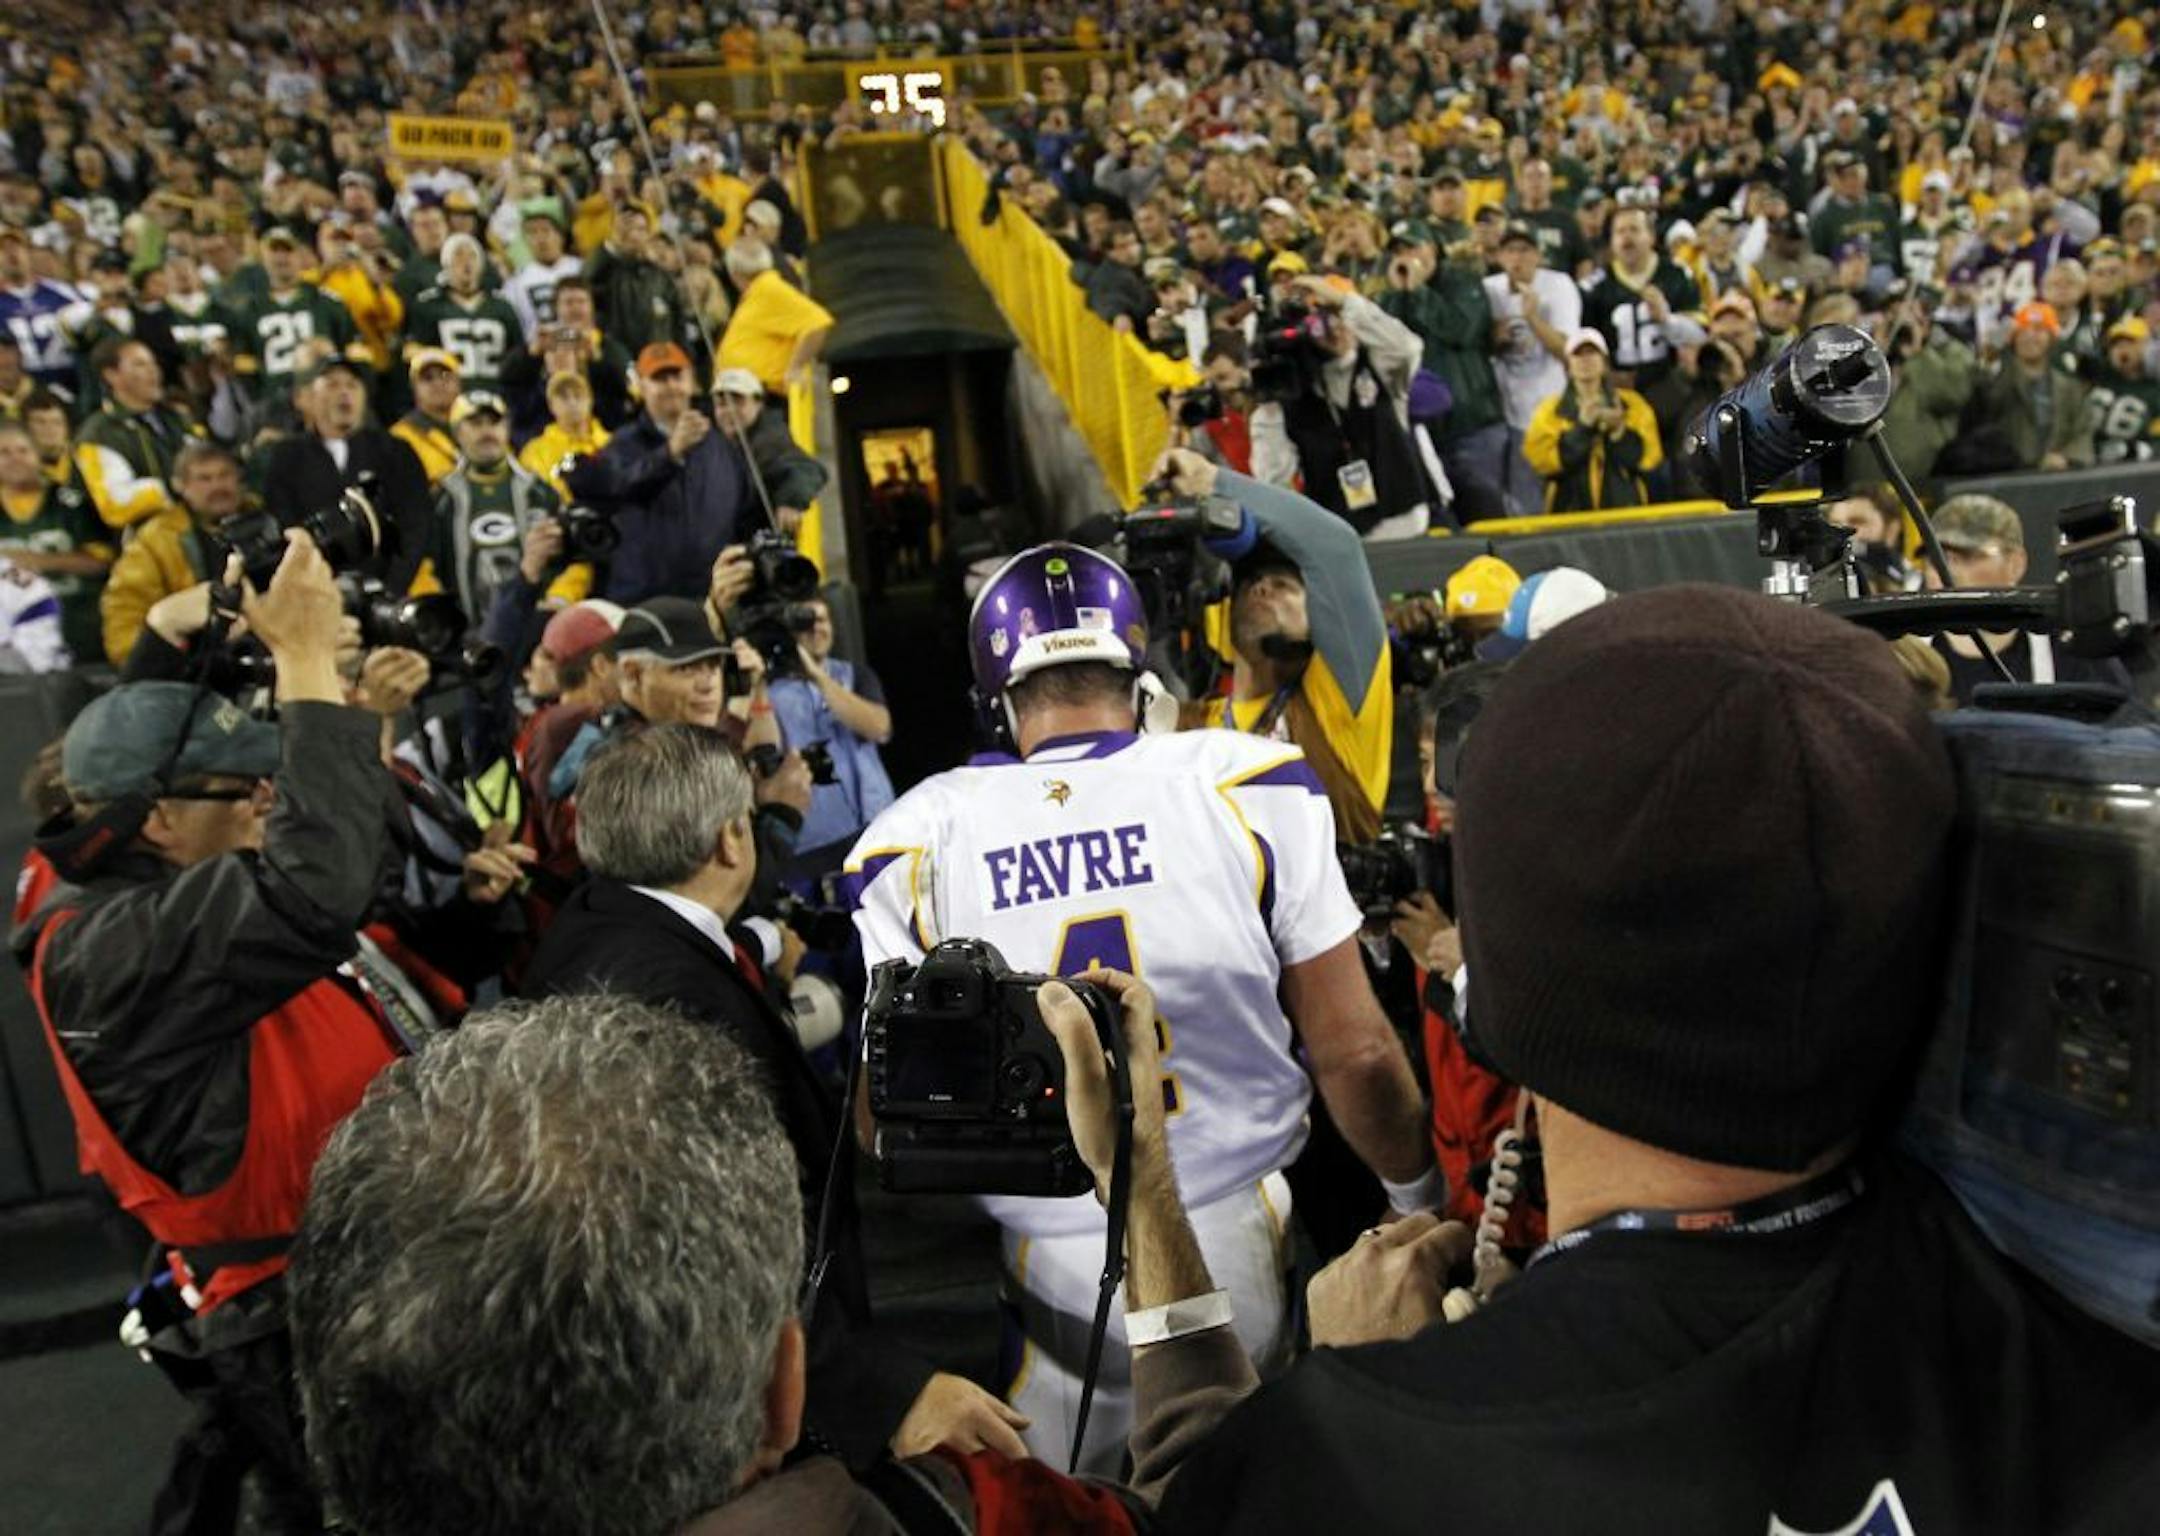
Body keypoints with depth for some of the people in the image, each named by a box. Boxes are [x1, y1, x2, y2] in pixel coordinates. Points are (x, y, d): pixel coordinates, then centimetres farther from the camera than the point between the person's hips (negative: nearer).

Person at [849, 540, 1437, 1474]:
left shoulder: (915, 839, -10)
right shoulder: (1248, 786, -13)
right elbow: (1354, 1052, -7)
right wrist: (1418, 1196, 12)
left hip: (1047, 1270, 1)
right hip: (1237, 1247, 0)